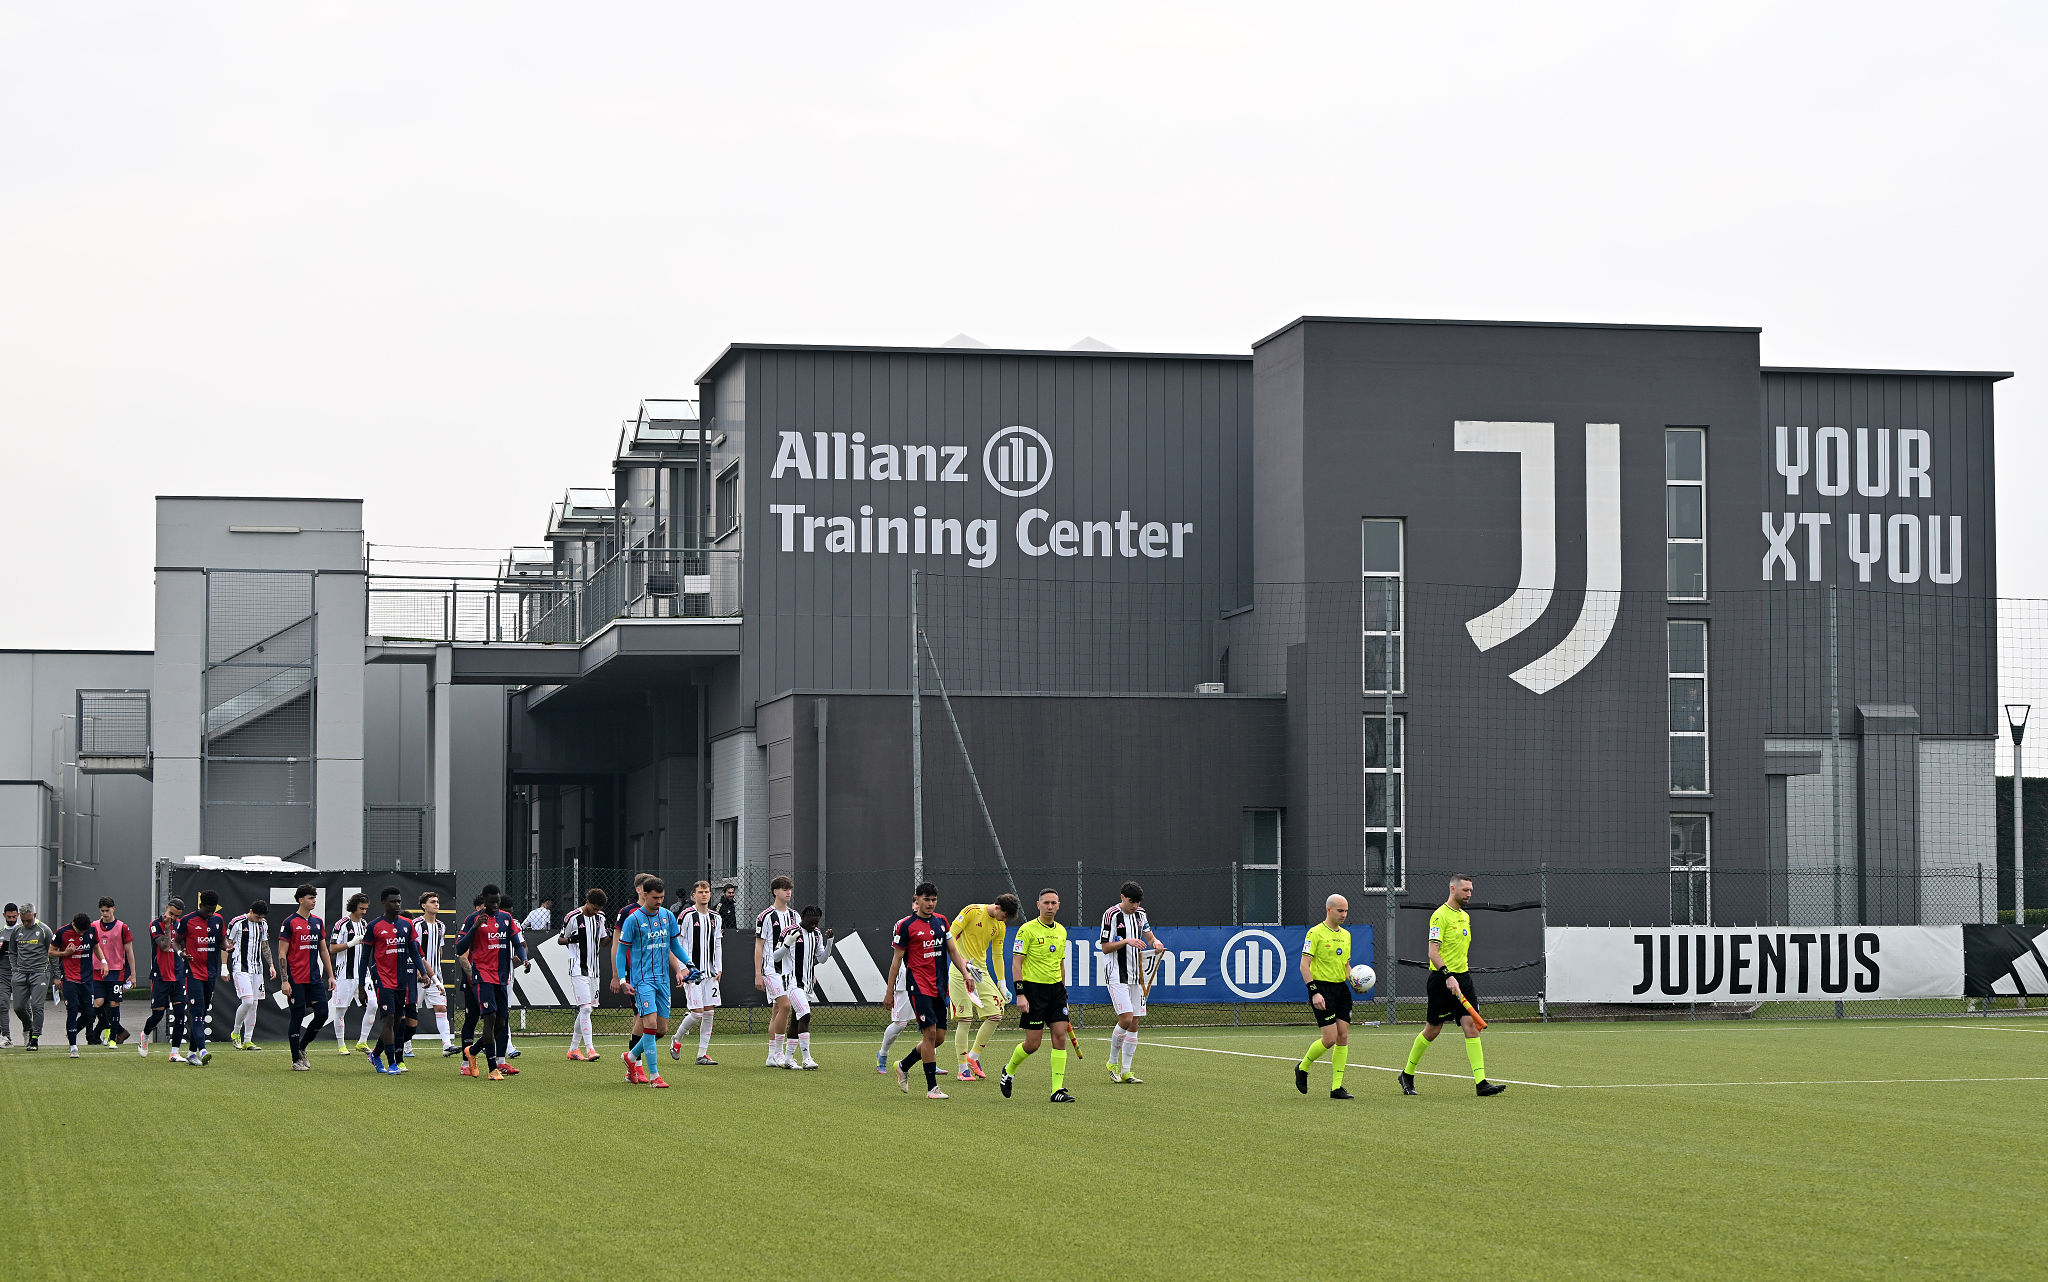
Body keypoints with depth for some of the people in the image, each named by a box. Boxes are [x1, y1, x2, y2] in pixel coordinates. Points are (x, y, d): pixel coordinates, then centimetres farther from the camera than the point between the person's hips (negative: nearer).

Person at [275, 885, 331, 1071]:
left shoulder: (318, 922, 13)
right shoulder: (290, 923, -5)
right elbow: (282, 954, -7)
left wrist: (330, 975, 14)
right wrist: (284, 981, -13)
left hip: (315, 978, 6)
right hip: (296, 979, -6)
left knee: (322, 1014, 0)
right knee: (297, 1017, -2)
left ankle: (302, 1047, 21)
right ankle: (296, 1060, 7)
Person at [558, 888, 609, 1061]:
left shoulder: (600, 917, 8)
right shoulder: (573, 918, -9)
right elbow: (560, 939, 1)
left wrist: (609, 934, -3)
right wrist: (570, 940, -20)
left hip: (594, 969, 7)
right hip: (578, 970, -7)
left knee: (586, 1010, 9)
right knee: (585, 1008, -15)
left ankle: (573, 1048, 18)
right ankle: (589, 1049, -18)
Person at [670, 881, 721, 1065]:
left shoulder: (716, 918, 12)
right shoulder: (687, 916, -6)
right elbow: (680, 944, -8)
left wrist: (719, 968, 11)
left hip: (710, 973, 6)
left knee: (709, 1012, 1)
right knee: (697, 1013, -10)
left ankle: (702, 1055, 6)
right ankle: (677, 1040, 16)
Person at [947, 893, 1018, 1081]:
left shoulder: (1001, 926, 9)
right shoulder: (973, 911, -10)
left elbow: (997, 955, 18)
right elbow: (950, 936, -12)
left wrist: (1002, 984, 14)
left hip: (982, 973, 7)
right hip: (961, 973, -7)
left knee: (995, 1016, -2)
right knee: (965, 1021, -9)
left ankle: (973, 1057, 15)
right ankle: (962, 1068, 0)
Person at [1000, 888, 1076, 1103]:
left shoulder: (1061, 931, 12)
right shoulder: (1027, 930, -8)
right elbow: (1016, 963, -10)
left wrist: (1063, 994, 20)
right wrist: (1020, 995, -16)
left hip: (1056, 988, 6)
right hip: (1033, 987, -6)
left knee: (1060, 1036, -6)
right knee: (1032, 1043, -4)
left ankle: (1058, 1089, -4)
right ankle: (1009, 1070, 25)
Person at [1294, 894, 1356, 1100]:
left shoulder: (1346, 935, 14)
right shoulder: (1315, 933, -8)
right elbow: (1304, 965, -12)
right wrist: (1314, 992, -20)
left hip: (1341, 988, 7)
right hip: (1322, 988, -7)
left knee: (1343, 1037, -1)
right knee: (1330, 1038, -12)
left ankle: (1337, 1087, 3)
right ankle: (1302, 1068, 14)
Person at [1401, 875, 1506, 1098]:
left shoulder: (1465, 916, 15)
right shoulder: (1440, 916, -12)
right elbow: (1433, 952, -20)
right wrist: (1448, 976, -30)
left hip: (1462, 978, 7)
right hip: (1441, 979, -7)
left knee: (1471, 1026, -6)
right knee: (1432, 1030, 3)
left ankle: (1481, 1082, -13)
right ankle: (1407, 1075, 22)